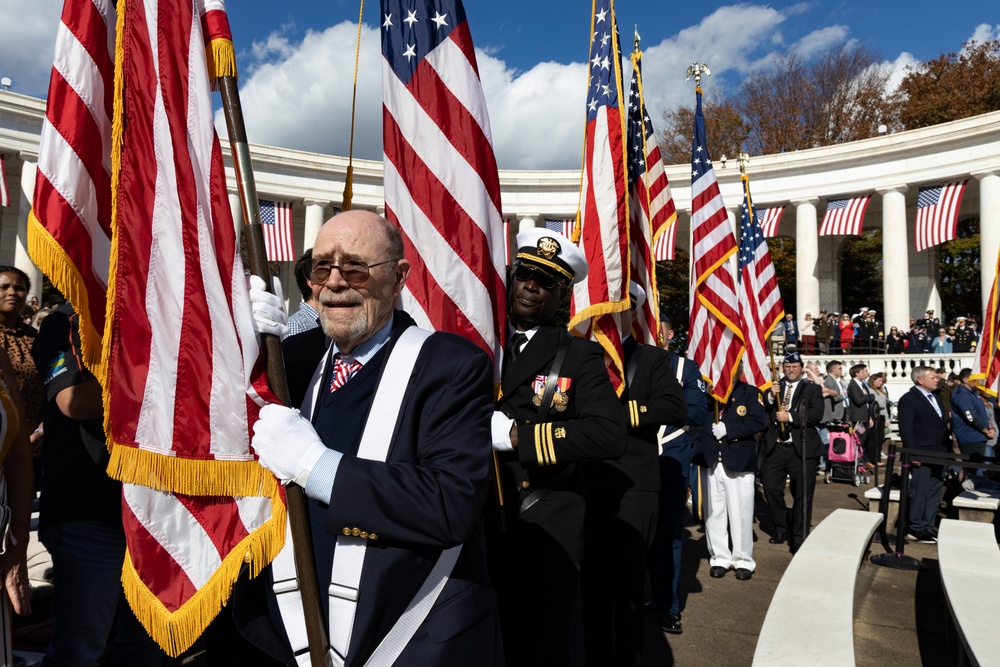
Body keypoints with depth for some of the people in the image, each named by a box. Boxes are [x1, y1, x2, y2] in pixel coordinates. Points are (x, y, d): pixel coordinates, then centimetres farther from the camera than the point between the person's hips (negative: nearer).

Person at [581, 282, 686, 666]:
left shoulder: (653, 359, 7)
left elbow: (675, 409, -9)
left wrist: (616, 413, -15)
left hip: (633, 481, -1)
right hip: (589, 480, 2)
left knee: (628, 577, 8)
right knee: (592, 577, 9)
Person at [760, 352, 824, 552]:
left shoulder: (812, 389, 5)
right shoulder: (774, 387, 12)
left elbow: (817, 414, -10)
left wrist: (790, 417, -17)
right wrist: (771, 397, -14)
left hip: (802, 449, -2)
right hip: (775, 447, 3)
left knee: (802, 495, 2)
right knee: (771, 489, 6)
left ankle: (799, 537, 14)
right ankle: (781, 528, 25)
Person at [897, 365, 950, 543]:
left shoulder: (935, 397, 17)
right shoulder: (908, 399, -10)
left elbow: (941, 425, 18)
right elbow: (906, 429, -15)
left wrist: (946, 450, 11)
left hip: (937, 454, 8)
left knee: (935, 491, 11)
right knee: (919, 492, -3)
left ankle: (928, 525, 20)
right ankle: (916, 529, 5)